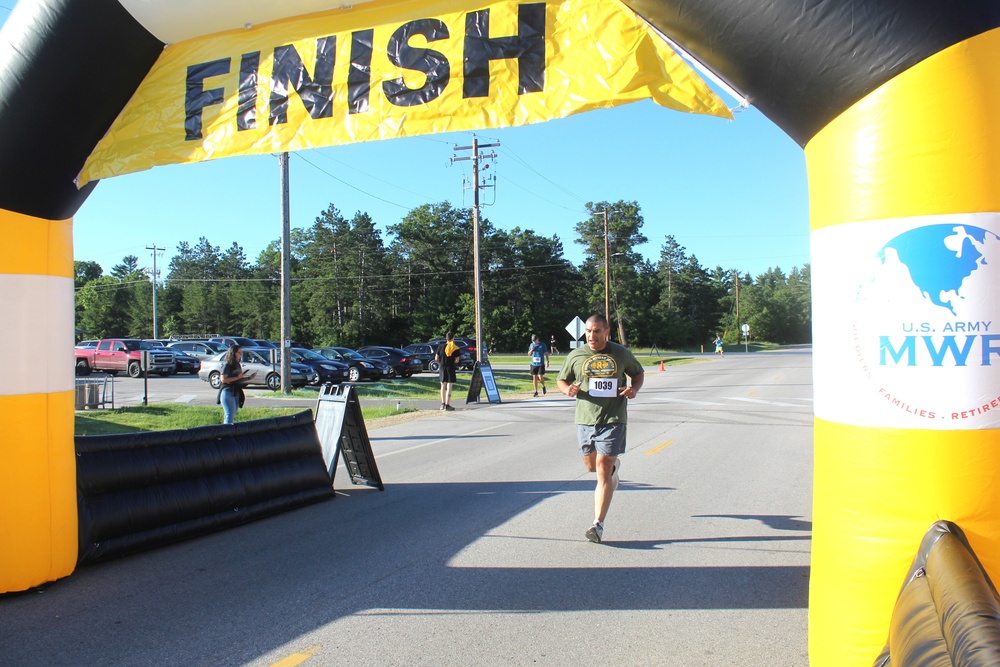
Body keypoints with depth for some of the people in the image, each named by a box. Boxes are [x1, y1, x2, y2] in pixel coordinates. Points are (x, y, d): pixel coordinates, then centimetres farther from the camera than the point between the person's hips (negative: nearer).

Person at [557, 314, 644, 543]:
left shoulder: (621, 354, 1)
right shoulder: (575, 356, 2)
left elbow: (638, 374, 16)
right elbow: (561, 380, 13)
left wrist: (634, 389, -6)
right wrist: (567, 389, -11)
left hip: (612, 420, -3)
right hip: (585, 419, 3)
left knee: (603, 471, -9)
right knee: (592, 466, 17)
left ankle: (598, 524, -5)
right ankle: (614, 466, 54)